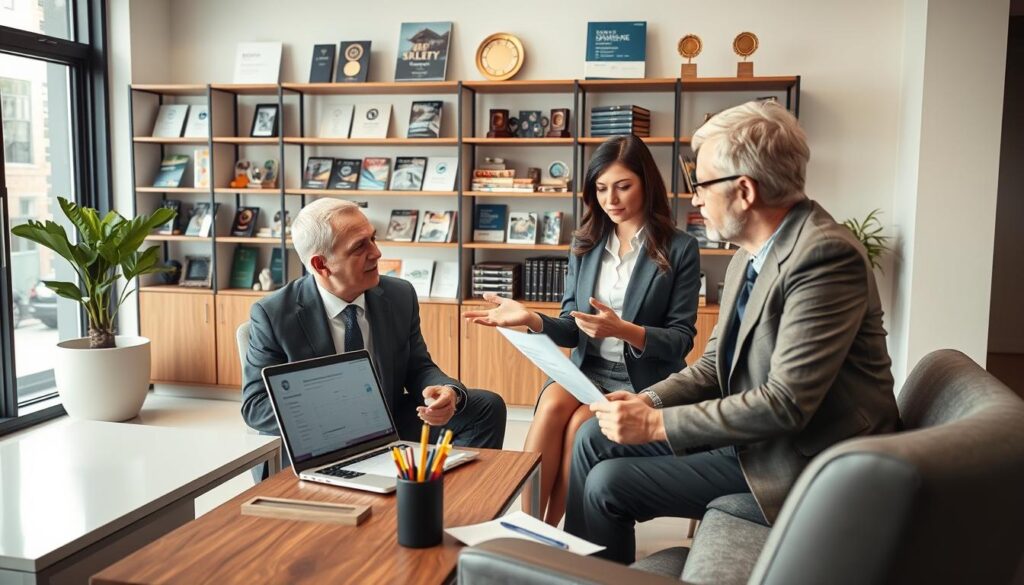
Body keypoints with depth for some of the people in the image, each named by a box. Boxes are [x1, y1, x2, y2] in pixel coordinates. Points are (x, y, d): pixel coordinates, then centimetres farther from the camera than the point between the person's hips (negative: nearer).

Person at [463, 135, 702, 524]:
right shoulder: (585, 244, 8)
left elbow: (681, 339, -7)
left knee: (580, 424, -29)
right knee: (551, 405, -29)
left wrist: (624, 331, -25)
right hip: (587, 369, 3)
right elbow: (572, 330, 6)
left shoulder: (680, 249, -4)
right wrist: (531, 319, -15)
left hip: (644, 380, -3)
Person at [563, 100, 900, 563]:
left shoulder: (825, 255, -24)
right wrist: (648, 401, -7)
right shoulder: (748, 256, 5)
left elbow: (785, 403, -28)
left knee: (608, 482, -9)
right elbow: (714, 365, 11)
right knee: (595, 439, 6)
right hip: (752, 431, 9)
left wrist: (657, 424, -23)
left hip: (798, 460, -8)